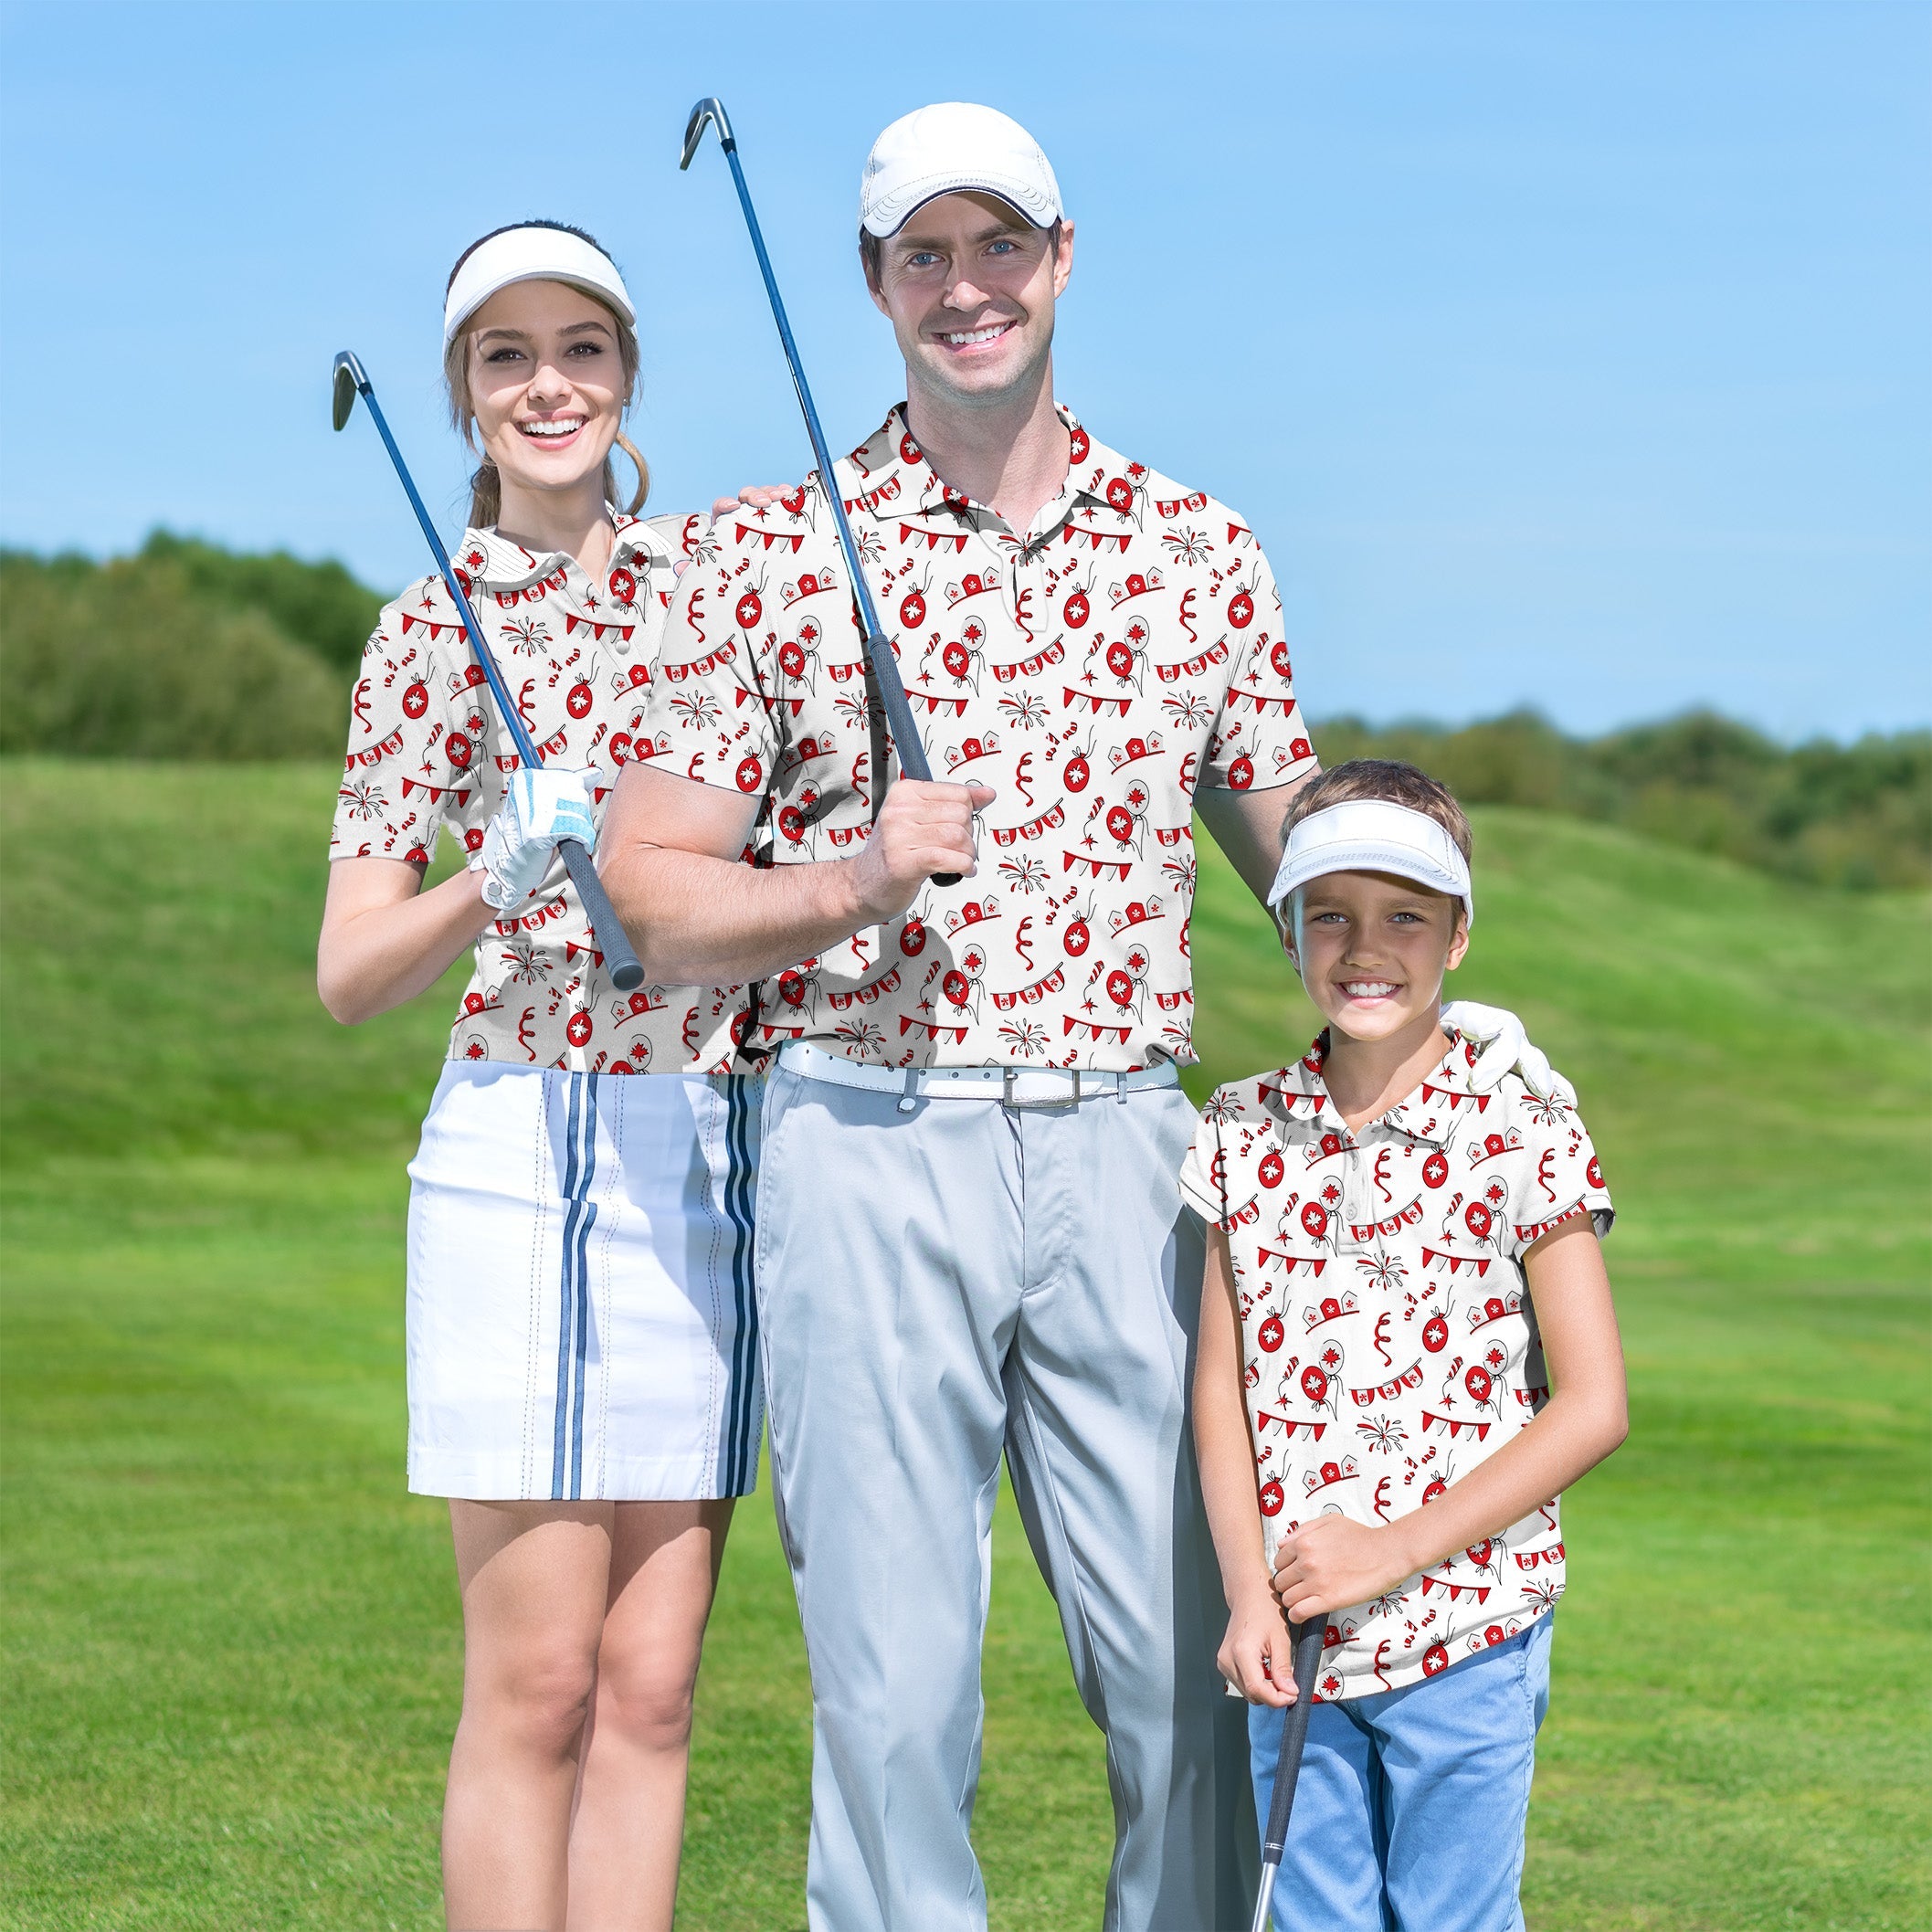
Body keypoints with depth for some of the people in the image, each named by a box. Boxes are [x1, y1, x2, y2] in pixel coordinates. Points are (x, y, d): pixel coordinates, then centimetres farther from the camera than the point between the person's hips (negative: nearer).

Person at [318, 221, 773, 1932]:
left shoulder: (722, 560, 11)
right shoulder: (430, 634, 2)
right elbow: (348, 975, 0)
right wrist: (496, 879, -17)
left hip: (720, 1149, 4)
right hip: (530, 1144, -4)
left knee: (651, 1682, 5)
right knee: (536, 1680, -5)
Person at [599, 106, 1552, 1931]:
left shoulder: (1201, 551, 11)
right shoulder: (775, 561, 3)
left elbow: (1303, 847, 18)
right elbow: (645, 889, 2)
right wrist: (854, 885, -14)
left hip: (1120, 1144, 2)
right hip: (867, 1144, -2)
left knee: (1201, 1676, 1)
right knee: (895, 1689, -1)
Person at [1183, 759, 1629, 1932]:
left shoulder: (1524, 1140, -7)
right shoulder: (1246, 1135, 5)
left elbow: (1593, 1407, -8)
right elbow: (1221, 1385, 7)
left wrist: (1396, 1550, -12)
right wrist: (1248, 1592, -6)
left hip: (1466, 1630, -3)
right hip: (1295, 1633, 4)